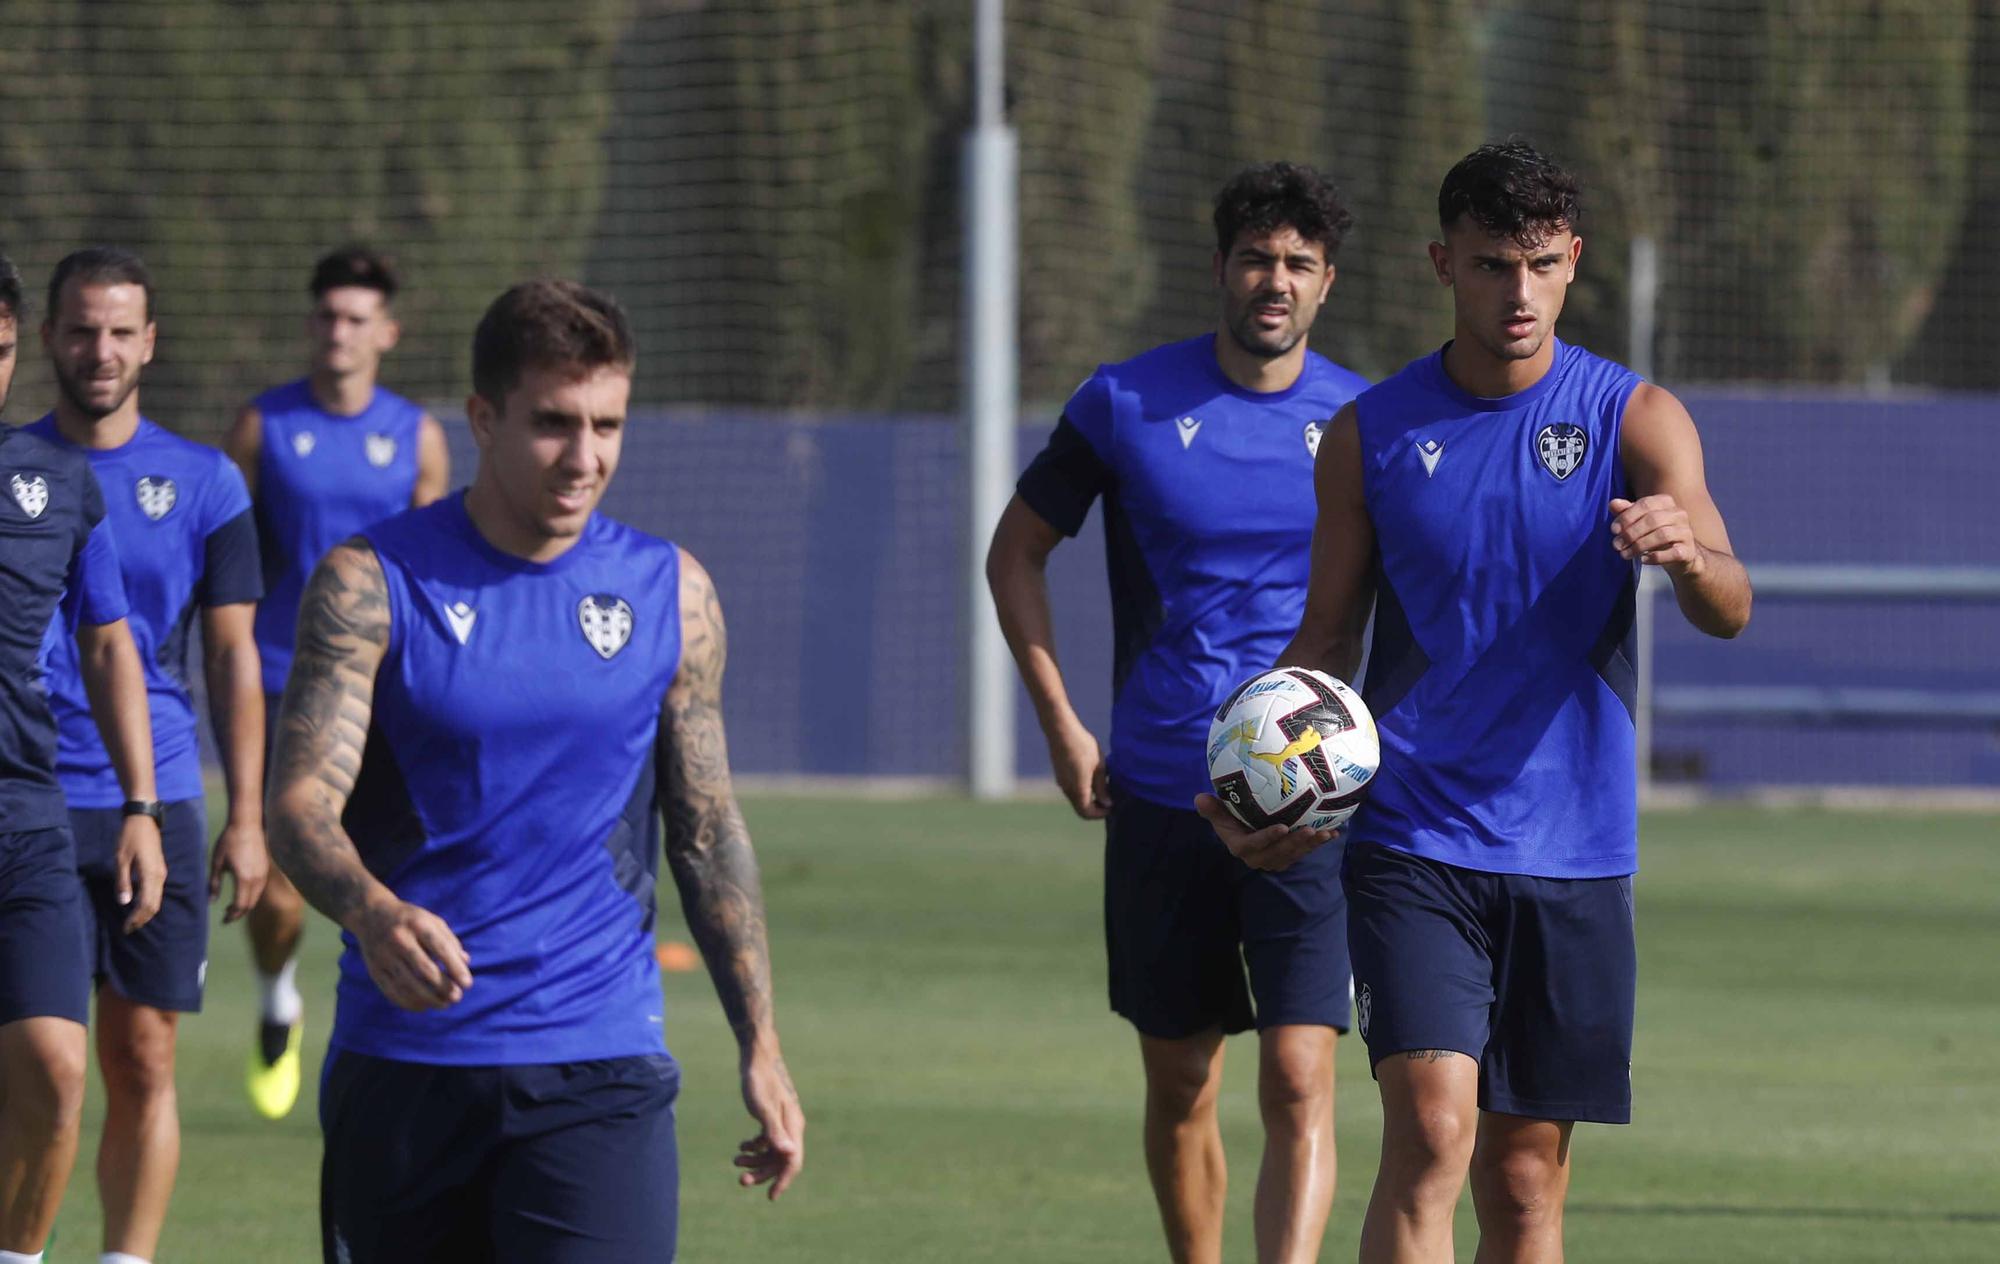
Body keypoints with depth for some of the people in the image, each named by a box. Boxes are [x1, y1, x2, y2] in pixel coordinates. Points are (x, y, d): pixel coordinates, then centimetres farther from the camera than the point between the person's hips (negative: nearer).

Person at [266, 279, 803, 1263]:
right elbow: (300, 802, -12)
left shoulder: (671, 594, 6)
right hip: (401, 1060, 0)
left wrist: (760, 1043, 10)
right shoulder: (373, 584, -3)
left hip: (598, 1069, 0)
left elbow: (707, 832, 14)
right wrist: (373, 912, -34)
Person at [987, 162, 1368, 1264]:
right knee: (1179, 1086, 9)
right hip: (1160, 798, 1)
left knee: (1298, 1080, -14)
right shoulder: (1125, 405, 0)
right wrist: (1060, 724, 4)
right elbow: (1016, 551, 12)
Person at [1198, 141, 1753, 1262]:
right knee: (1432, 1129, -18)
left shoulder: (1637, 419, 0)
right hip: (1413, 841, -1)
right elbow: (1328, 639, 11)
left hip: (1574, 853, 1)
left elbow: (1729, 611, -12)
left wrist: (1689, 554, -36)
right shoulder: (1373, 434, 4)